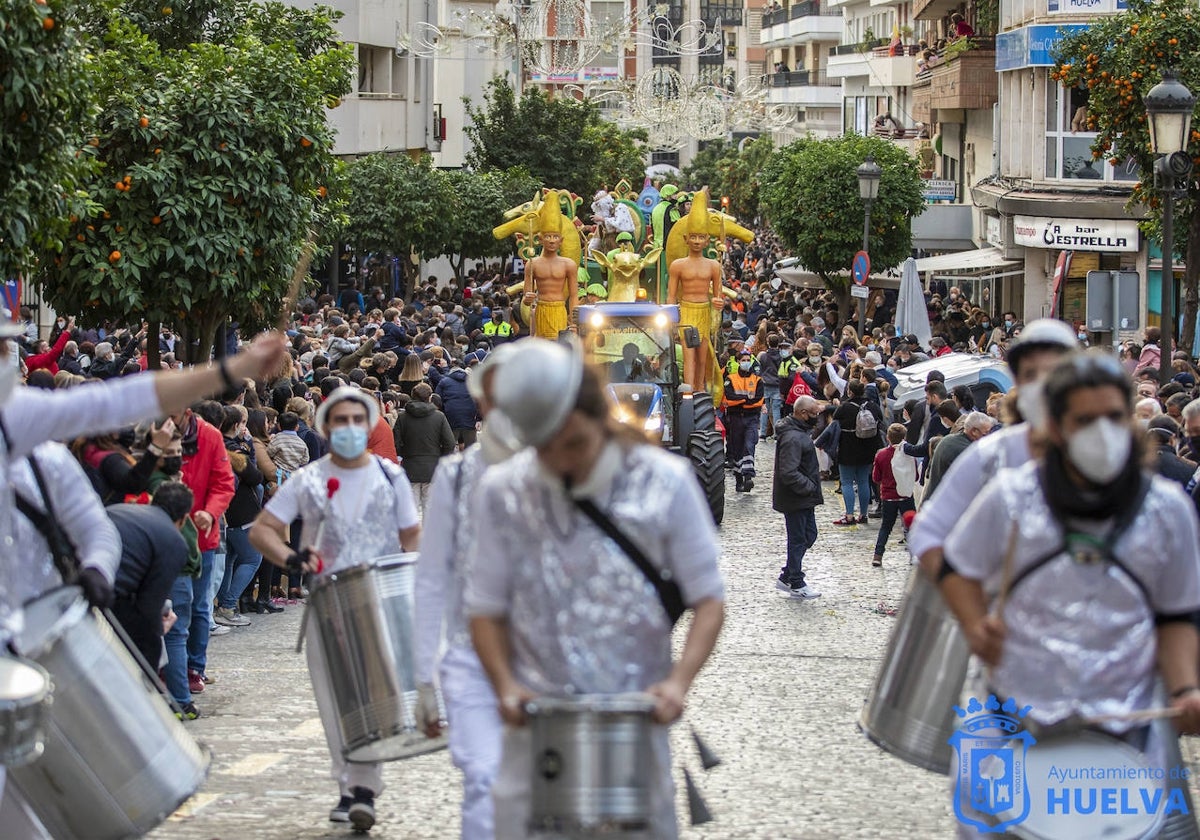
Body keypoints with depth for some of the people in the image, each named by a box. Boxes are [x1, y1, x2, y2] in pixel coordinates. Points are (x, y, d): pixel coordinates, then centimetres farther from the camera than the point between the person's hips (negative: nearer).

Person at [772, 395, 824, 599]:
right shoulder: (792, 438, -25)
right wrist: (810, 488, -21)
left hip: (804, 498, 10)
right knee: (799, 539, 1)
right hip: (796, 500, -10)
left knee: (808, 536, 17)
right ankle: (796, 585, 12)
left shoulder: (800, 432, 10)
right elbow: (788, 473, -31)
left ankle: (787, 577, 26)